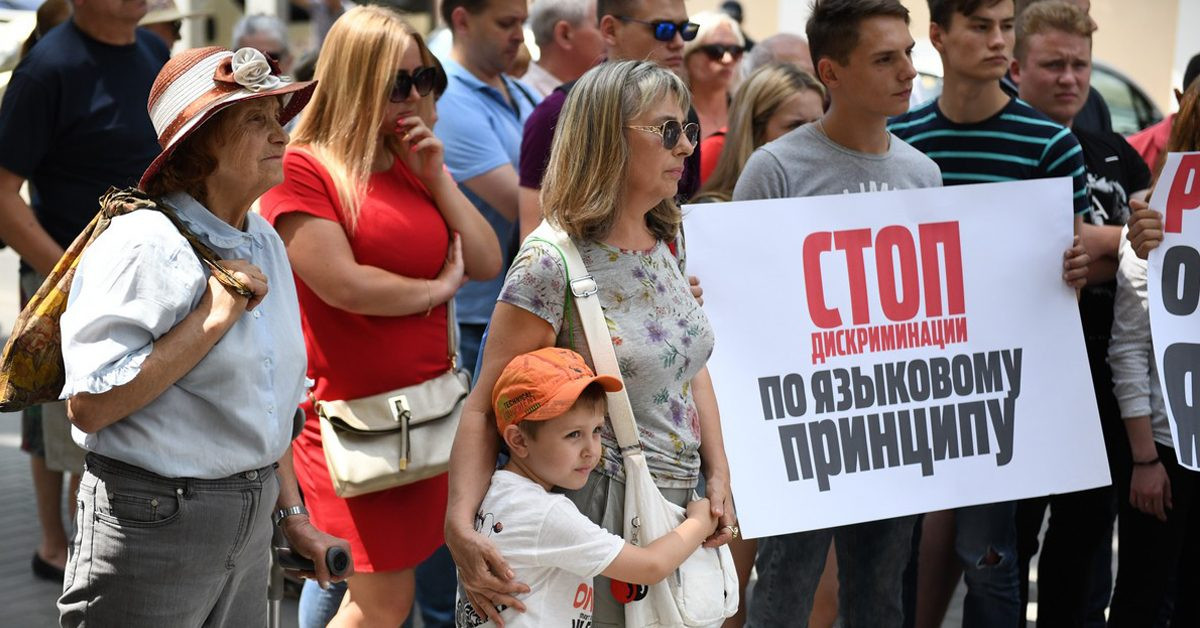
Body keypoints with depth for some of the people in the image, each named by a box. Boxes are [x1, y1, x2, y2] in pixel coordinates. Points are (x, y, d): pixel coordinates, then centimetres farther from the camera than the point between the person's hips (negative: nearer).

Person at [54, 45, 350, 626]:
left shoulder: (265, 243, 9)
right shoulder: (145, 247, -16)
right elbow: (88, 405, -23)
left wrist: (292, 515, 16)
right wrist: (211, 318, -22)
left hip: (248, 531, 7)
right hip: (152, 528, -7)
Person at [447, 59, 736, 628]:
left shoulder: (670, 244, 5)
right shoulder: (551, 268, -18)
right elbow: (485, 408, -18)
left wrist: (718, 475, 4)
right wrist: (460, 525, -31)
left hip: (681, 505, 7)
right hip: (603, 511, -7)